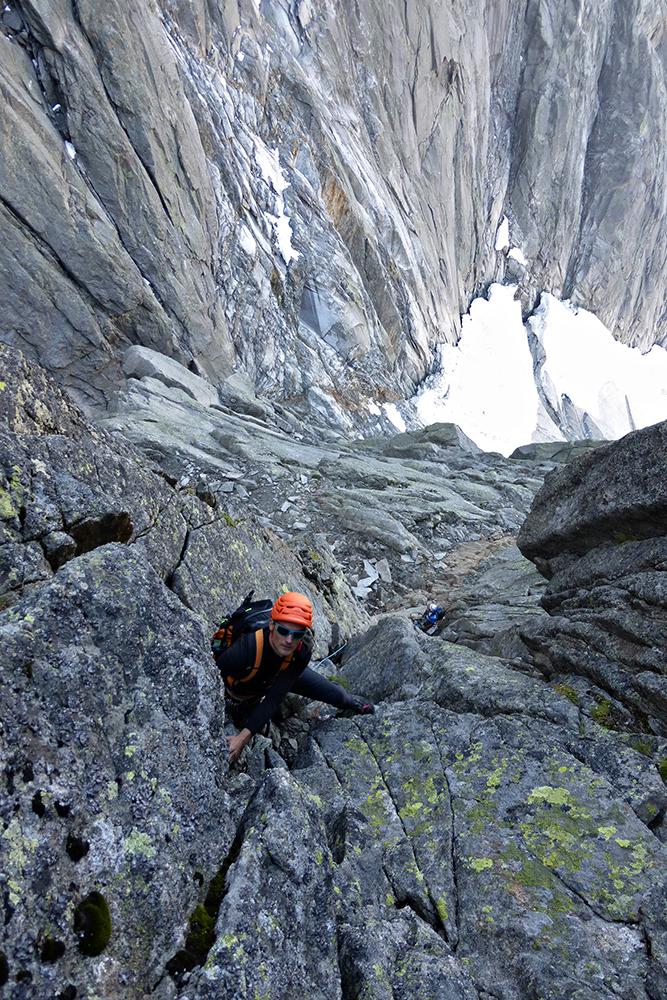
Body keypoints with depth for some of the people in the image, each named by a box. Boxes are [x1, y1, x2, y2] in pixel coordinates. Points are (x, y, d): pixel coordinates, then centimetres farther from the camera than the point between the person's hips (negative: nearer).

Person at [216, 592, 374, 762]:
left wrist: (244, 737, -41)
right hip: (239, 689, -2)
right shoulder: (246, 648, -47)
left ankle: (351, 701, 45)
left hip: (283, 673, 3)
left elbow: (275, 697, -33)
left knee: (334, 694, 10)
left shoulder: (303, 651, -34)